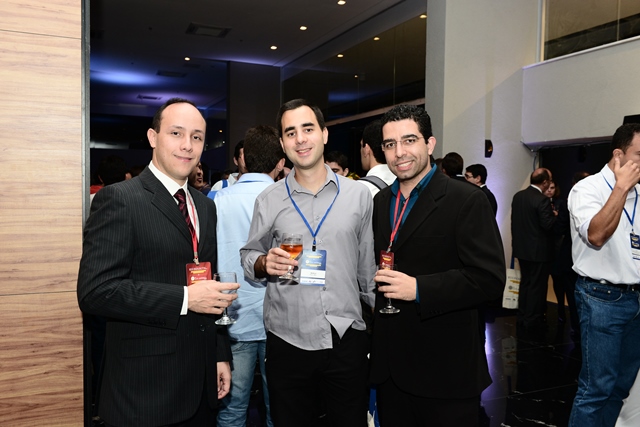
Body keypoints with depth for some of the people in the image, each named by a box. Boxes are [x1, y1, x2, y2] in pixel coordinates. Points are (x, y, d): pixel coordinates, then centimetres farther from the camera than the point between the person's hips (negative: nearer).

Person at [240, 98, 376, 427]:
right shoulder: (268, 200, 0)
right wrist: (264, 264, -12)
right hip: (287, 341, 0)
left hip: (346, 339, 0)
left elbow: (368, 266, 7)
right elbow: (248, 257, 9)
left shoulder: (358, 195, 1)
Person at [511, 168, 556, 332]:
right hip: (539, 250, -7)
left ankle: (522, 318, 26)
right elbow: (548, 225, -23)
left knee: (525, 283, 18)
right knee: (537, 286, 3)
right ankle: (533, 322, 11)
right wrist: (554, 215, -2)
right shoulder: (542, 200, -21)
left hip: (522, 248, 7)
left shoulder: (518, 196, 3)